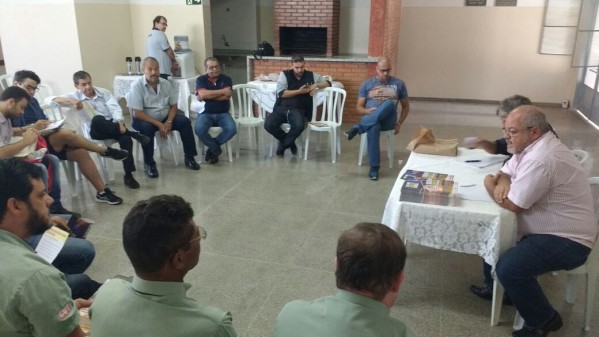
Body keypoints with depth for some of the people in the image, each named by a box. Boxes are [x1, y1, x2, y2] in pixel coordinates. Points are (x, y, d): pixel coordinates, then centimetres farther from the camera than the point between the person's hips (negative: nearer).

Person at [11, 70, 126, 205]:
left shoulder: (32, 101, 18)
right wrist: (32, 127, -26)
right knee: (65, 134, -31)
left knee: (80, 152, -16)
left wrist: (48, 125, -3)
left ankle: (102, 192, -17)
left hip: (46, 141, 7)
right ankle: (106, 151, -16)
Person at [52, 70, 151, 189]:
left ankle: (128, 175, -24)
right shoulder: (75, 96, 9)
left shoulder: (103, 92, 13)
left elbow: (115, 108, 0)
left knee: (125, 138, -31)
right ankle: (132, 134, -26)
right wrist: (72, 101, -20)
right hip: (95, 131, -1)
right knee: (97, 119, -37)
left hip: (113, 127, 1)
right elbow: (54, 99, -2)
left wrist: (120, 123, -20)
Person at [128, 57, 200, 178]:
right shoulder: (136, 86, -14)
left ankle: (189, 157, -7)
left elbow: (173, 106, 3)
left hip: (165, 118, 4)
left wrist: (169, 122, -16)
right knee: (146, 128, -36)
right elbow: (138, 113, -19)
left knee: (185, 121, -18)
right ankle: (149, 163, -20)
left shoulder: (166, 83, -1)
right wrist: (158, 124, -26)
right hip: (145, 119, -4)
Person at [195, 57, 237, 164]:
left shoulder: (226, 79, 7)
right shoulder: (201, 80, 5)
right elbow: (203, 95, -15)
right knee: (199, 130, -31)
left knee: (232, 129, -28)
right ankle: (216, 149, -5)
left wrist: (209, 95, -10)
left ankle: (212, 148, -4)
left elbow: (227, 96, -10)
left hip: (223, 113, 1)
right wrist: (222, 91, -11)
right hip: (206, 113, -1)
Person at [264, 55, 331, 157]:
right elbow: (281, 93, -6)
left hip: (298, 110, 0)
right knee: (268, 125, -27)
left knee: (299, 126, -35)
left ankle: (282, 146, -5)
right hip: (281, 108, 0)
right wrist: (299, 91, -11)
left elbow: (328, 83, 13)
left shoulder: (311, 75, 11)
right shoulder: (284, 74, 5)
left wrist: (316, 85, -7)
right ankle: (289, 142, 2)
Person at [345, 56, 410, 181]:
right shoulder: (366, 84, 10)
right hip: (370, 118, -1)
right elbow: (359, 107, 8)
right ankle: (374, 167, -34)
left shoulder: (399, 84, 11)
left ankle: (358, 127, -39)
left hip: (388, 120, 1)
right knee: (373, 127, -40)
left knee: (390, 103, -35)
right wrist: (368, 111, -15)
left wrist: (399, 123, 2)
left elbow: (406, 106, 16)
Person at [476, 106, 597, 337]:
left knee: (509, 268, -25)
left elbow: (512, 204, -24)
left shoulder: (541, 159, -30)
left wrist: (490, 184, -5)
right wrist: (503, 182, -12)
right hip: (549, 227, 11)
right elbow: (505, 173, 13)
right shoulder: (532, 145, 3)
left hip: (567, 240, -11)